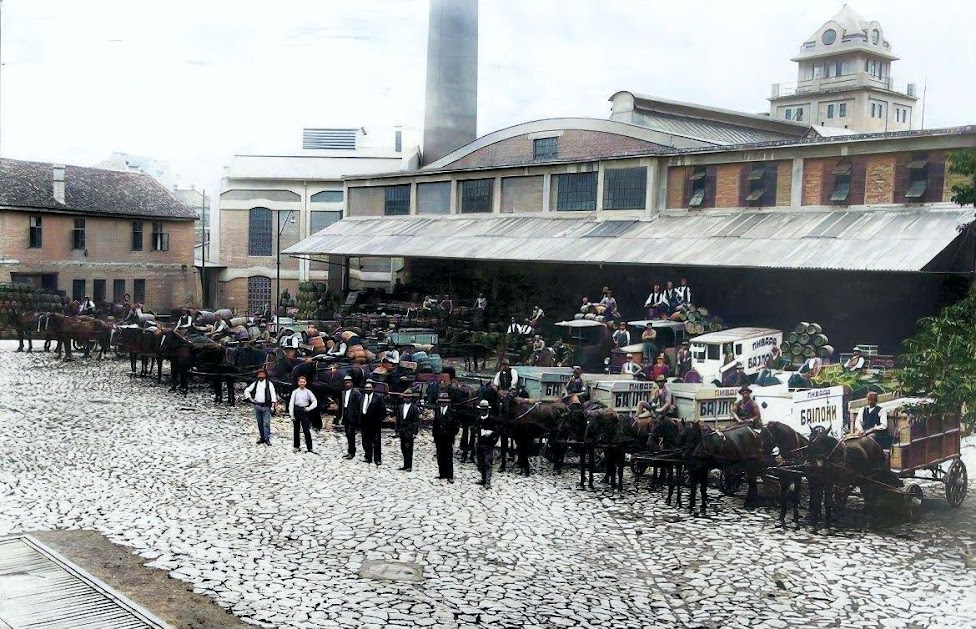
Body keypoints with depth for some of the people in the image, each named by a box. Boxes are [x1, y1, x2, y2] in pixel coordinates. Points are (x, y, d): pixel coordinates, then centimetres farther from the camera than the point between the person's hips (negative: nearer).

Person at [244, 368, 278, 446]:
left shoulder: (269, 383, 1)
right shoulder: (255, 383, 10)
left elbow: (273, 394, -6)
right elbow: (246, 391, 19)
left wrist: (273, 405, -14)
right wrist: (250, 399, 6)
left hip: (266, 406, -4)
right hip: (257, 405, 4)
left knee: (266, 423, -9)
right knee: (260, 423, 9)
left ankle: (267, 439, -8)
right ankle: (262, 438, 16)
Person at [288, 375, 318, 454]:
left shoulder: (308, 392, 2)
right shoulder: (295, 392, 1)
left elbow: (315, 402, 6)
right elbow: (291, 403, 0)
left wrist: (309, 408, -9)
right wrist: (292, 415, -5)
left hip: (304, 411, -1)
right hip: (296, 411, 1)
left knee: (307, 430, -6)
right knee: (296, 430, 9)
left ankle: (310, 448, -7)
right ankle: (297, 446, 22)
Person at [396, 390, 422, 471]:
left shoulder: (414, 408, -4)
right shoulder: (400, 407, 11)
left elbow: (416, 421, -6)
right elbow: (398, 420, 14)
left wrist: (414, 432, -12)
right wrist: (397, 431, 9)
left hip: (409, 432, -6)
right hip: (402, 432, 6)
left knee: (408, 449, -6)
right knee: (403, 449, 9)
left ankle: (408, 466, -4)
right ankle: (407, 466, 16)